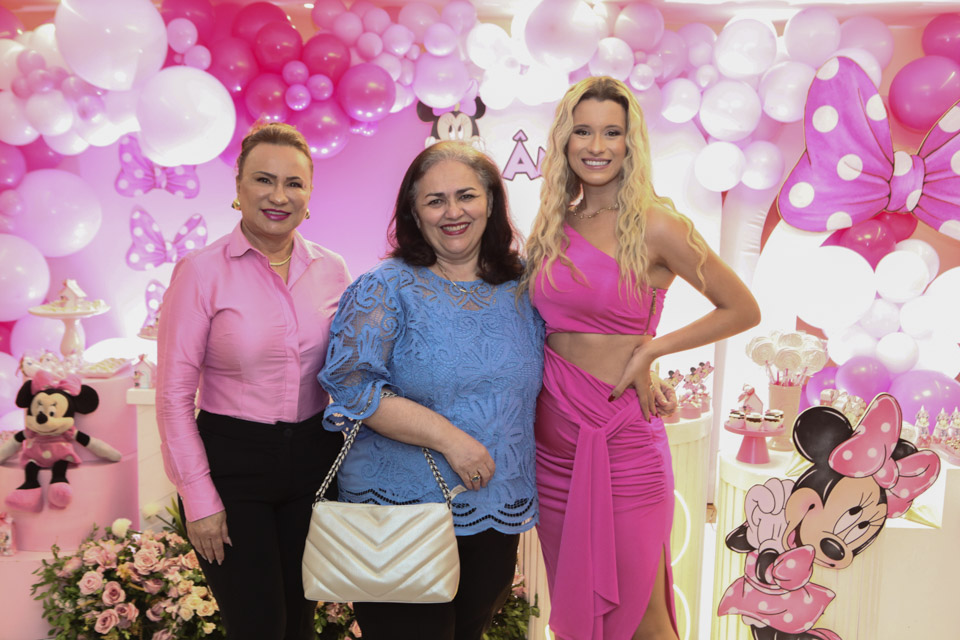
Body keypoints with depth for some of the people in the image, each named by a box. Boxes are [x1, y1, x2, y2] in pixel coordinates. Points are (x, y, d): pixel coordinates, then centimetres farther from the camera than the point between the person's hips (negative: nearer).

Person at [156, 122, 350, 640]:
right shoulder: (202, 272, -10)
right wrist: (200, 498, -10)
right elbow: (173, 394, -9)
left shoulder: (332, 270, 1)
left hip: (314, 460, 4)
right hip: (232, 463, -3)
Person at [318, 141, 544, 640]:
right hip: (402, 516, -4)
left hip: (497, 513, 5)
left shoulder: (520, 289, 5)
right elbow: (350, 382, -18)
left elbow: (534, 387, 18)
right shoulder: (387, 289, -9)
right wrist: (448, 436, -23)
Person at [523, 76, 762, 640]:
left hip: (622, 440, -5)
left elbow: (743, 310, -4)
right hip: (553, 439, 5)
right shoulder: (553, 227, 6)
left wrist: (651, 350, -10)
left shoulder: (655, 228, -9)